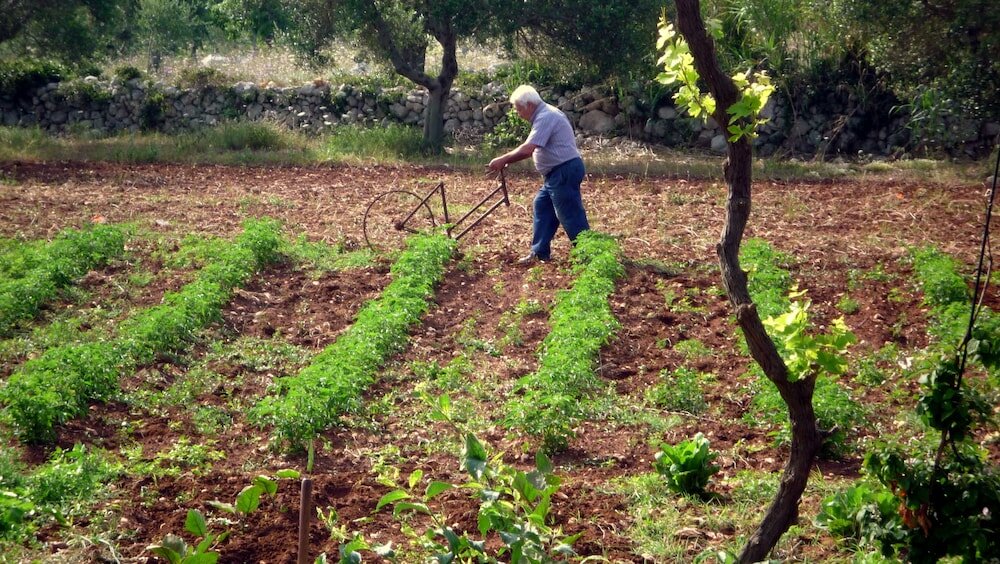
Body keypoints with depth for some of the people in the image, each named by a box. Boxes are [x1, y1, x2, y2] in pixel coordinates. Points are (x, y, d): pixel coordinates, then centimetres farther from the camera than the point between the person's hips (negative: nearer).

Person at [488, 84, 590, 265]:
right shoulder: (544, 115, 16)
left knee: (570, 215, -6)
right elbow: (531, 149, 20)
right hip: (558, 173, 11)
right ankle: (540, 252, 18)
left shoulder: (545, 117, -18)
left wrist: (503, 159, -18)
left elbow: (527, 149, -26)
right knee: (542, 207, 14)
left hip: (565, 171, -11)